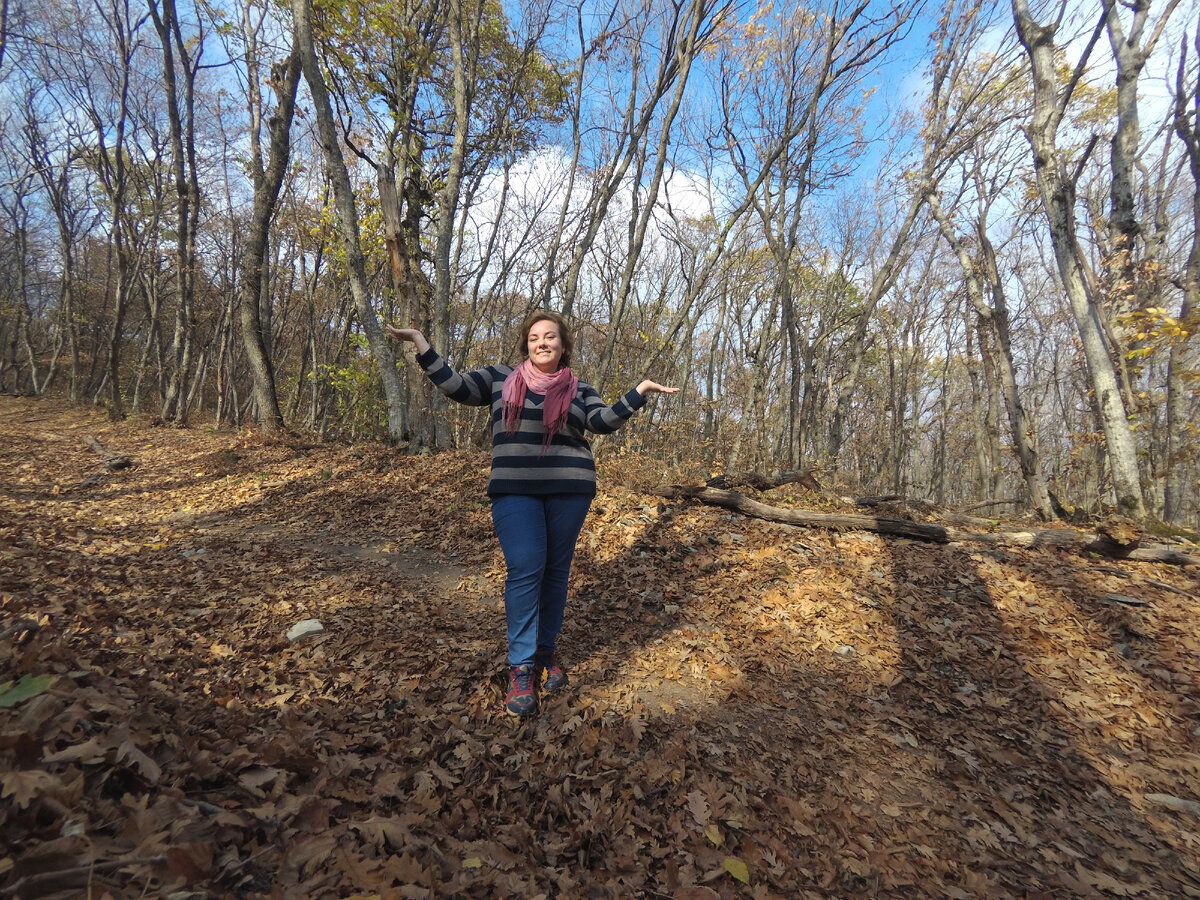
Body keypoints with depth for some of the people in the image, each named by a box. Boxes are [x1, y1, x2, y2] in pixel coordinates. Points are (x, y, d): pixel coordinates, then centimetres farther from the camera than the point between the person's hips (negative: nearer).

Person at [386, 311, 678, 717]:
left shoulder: (580, 389, 11)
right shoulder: (500, 378, 11)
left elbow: (604, 421, -3)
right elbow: (454, 385, 7)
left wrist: (639, 392, -12)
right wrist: (420, 342, 4)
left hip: (568, 492, 1)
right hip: (515, 491, -1)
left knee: (556, 571, 8)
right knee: (525, 570, -10)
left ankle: (547, 651, 26)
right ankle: (521, 666, 4)